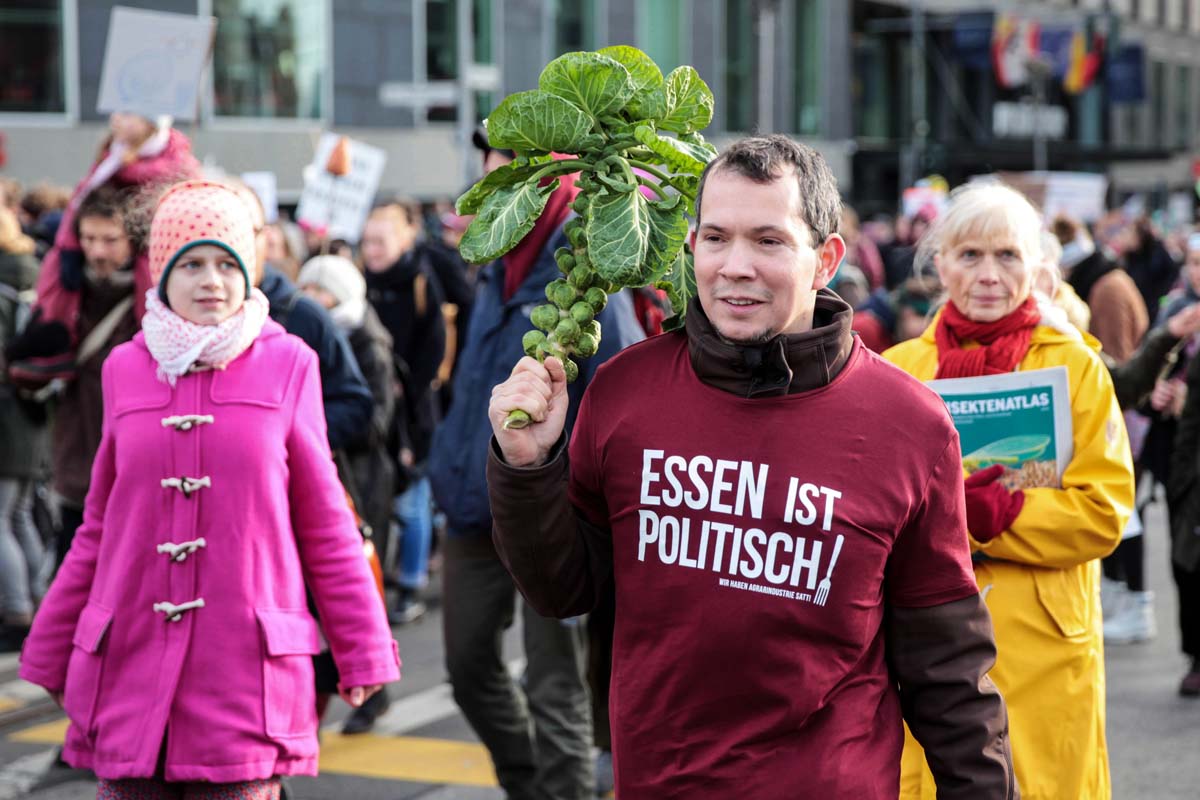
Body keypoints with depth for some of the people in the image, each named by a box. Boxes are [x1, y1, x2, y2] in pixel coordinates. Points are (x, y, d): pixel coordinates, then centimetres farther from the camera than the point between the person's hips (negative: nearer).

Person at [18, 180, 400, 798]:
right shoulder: (127, 369, 7)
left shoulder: (286, 365, 1)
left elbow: (324, 523, 6)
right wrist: (51, 654, 16)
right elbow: (100, 528, 15)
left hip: (247, 671, -2)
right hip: (130, 668, 2)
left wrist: (363, 650, 5)